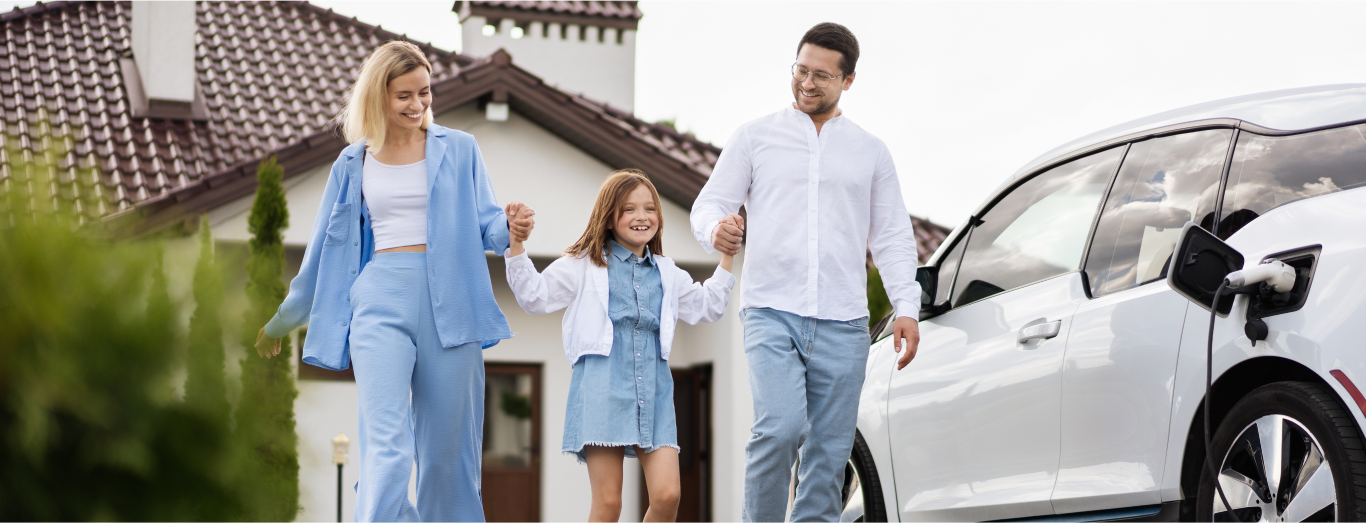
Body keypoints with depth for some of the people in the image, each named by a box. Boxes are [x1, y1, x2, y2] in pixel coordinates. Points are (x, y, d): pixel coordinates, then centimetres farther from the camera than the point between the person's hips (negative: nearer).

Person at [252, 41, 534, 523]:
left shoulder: (458, 150, 11)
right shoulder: (354, 164, 14)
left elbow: (482, 223, 6)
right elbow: (325, 250, 21)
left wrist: (509, 227, -19)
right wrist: (279, 322, 26)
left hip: (448, 303, 0)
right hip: (380, 303, 0)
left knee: (448, 450, 2)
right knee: (386, 451, -15)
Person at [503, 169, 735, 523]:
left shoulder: (667, 275, 21)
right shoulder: (584, 266, 9)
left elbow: (706, 307, 33)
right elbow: (535, 296, 3)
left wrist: (726, 259, 27)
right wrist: (517, 245, -7)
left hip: (654, 391, 4)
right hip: (602, 386, -4)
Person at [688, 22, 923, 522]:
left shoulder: (870, 152, 16)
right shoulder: (756, 137, 11)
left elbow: (893, 238, 14)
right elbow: (708, 204, 9)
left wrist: (907, 307, 0)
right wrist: (716, 228, -16)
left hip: (842, 324, 2)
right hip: (772, 313, -2)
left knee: (829, 452, 0)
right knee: (780, 427, -22)